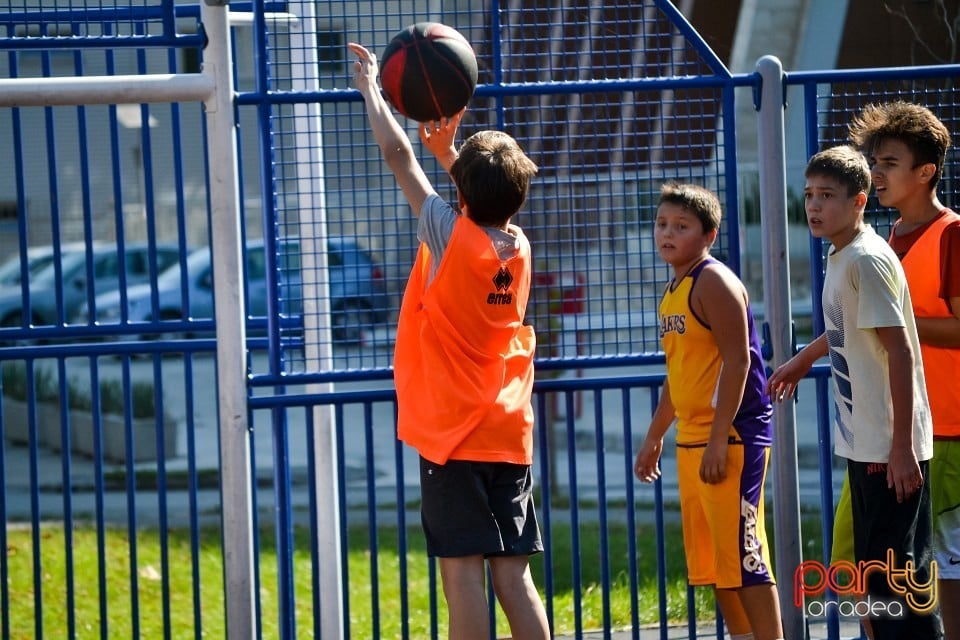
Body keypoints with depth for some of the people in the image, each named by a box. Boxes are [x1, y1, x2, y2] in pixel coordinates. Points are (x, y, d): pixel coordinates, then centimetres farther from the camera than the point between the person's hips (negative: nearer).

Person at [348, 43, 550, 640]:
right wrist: (451, 152, 19)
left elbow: (399, 154, 0)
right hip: (511, 438, 6)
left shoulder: (452, 237, -9)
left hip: (453, 438, -6)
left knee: (463, 573, -7)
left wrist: (371, 87, 10)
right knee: (513, 574, 5)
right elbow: (493, 199, 28)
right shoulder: (519, 248, 5)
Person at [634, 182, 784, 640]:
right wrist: (654, 437, 27)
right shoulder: (674, 290, 16)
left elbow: (737, 360, -18)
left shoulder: (714, 282, -11)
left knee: (741, 552, -10)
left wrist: (719, 439, -23)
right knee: (712, 558, 11)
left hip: (730, 435, -10)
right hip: (691, 439, 10)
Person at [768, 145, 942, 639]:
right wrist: (806, 357, 48)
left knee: (896, 574, -8)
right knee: (874, 568, 12)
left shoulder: (867, 260, -16)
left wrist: (902, 447, -23)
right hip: (863, 444, 10)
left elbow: (900, 351, -20)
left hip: (891, 448, -10)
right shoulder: (839, 259, 12)